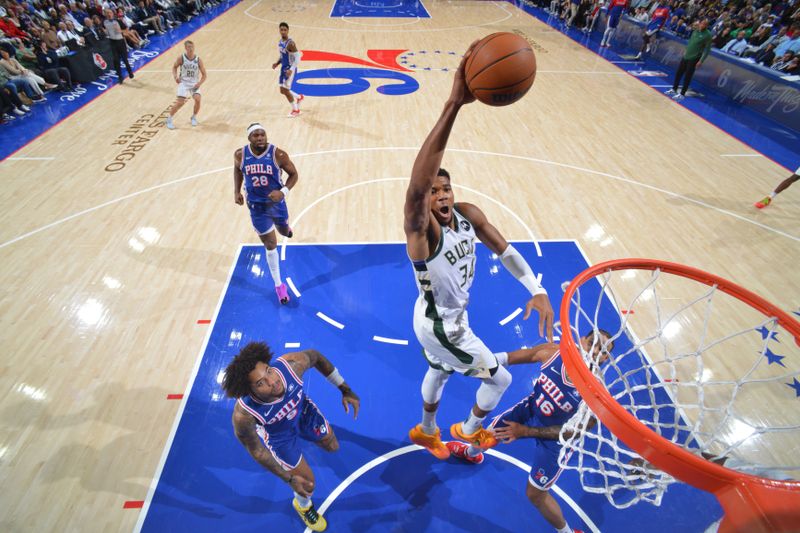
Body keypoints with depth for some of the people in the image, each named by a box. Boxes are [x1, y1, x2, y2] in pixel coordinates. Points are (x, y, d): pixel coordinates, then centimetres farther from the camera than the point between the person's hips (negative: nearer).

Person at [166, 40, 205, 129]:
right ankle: (169, 119, 8)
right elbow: (174, 67, 8)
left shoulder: (198, 60, -6)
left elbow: (204, 75, -1)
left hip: (194, 84, 1)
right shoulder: (181, 58, -8)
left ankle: (194, 117, 8)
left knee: (198, 99, -22)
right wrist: (175, 76, -11)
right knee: (180, 103, -11)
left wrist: (199, 83, -18)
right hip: (184, 83, -1)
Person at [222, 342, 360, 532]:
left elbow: (315, 356, -17)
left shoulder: (291, 364, -41)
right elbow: (257, 451, -22)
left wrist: (345, 389, -13)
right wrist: (289, 478, -17)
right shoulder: (244, 415, -43)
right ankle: (303, 505, 53)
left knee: (332, 446, 25)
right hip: (279, 436, -2)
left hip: (304, 410, 3)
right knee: (308, 483, 13)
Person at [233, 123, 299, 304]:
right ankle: (279, 285, 18)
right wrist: (237, 191, 1)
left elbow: (294, 174, -8)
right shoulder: (240, 155, -10)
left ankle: (285, 227, 68)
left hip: (276, 202, 0)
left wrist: (283, 192, -24)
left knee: (284, 231, 25)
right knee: (270, 246, 3)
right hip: (256, 206, 0)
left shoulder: (278, 154, -18)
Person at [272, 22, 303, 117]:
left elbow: (297, 57, -21)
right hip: (283, 68, 8)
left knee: (285, 90, -7)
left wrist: (291, 69, -29)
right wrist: (277, 63, 3)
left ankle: (296, 110, 9)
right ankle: (299, 97, 36)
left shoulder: (290, 43, -19)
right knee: (283, 91, 12)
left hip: (290, 69, -8)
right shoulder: (280, 42, 7)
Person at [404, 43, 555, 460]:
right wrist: (454, 104, -64)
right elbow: (415, 187, -57)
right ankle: (468, 430, 42)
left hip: (451, 318, 7)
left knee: (439, 373, 30)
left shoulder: (468, 214, -13)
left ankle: (426, 431, 60)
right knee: (500, 379, 11)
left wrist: (537, 290, -14)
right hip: (440, 326, -7)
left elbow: (504, 250, -3)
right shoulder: (421, 230, -35)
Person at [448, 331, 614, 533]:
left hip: (554, 439, -4)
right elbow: (506, 357, -15)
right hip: (529, 409, 4)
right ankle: (471, 453, 64)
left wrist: (525, 431, -25)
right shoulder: (552, 352, -28)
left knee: (535, 494, 10)